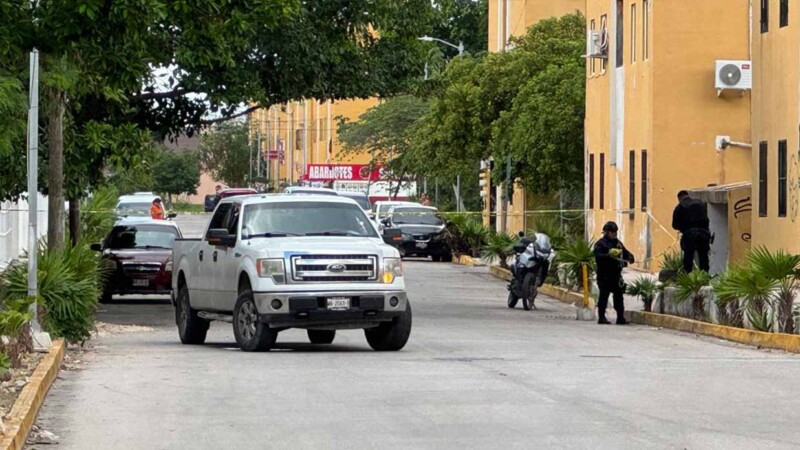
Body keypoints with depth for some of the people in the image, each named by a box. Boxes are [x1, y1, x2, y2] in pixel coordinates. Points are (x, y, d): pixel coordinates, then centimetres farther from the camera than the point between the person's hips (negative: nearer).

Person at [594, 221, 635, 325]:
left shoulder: (618, 243, 16)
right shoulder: (600, 244, -4)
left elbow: (626, 253, 17)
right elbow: (598, 257, -17)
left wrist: (630, 257, -5)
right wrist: (609, 255, -31)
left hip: (616, 274, 6)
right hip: (605, 276, -6)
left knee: (619, 296, 4)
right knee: (604, 296, -1)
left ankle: (620, 317, 6)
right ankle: (601, 317, 5)